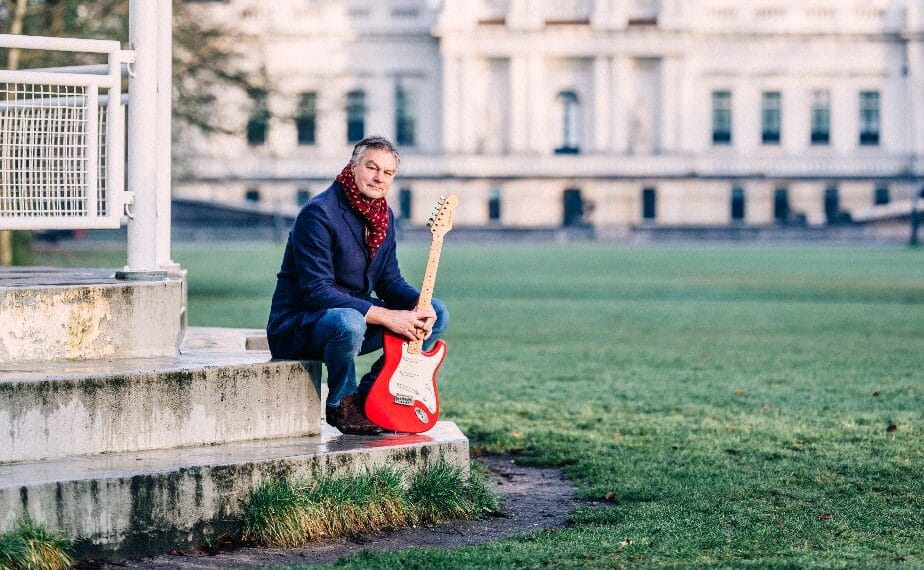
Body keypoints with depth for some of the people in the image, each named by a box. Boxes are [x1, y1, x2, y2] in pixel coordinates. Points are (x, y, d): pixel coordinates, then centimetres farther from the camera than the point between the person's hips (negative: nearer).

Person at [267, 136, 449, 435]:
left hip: (354, 313, 9)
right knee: (348, 322, -41)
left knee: (437, 312, 0)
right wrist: (385, 316, -32)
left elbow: (390, 281, 11)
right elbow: (317, 291, -28)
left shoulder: (384, 216, 6)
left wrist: (420, 305, -13)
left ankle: (369, 396, 2)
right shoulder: (319, 214, -21)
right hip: (296, 326, -9)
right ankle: (341, 406, -12)